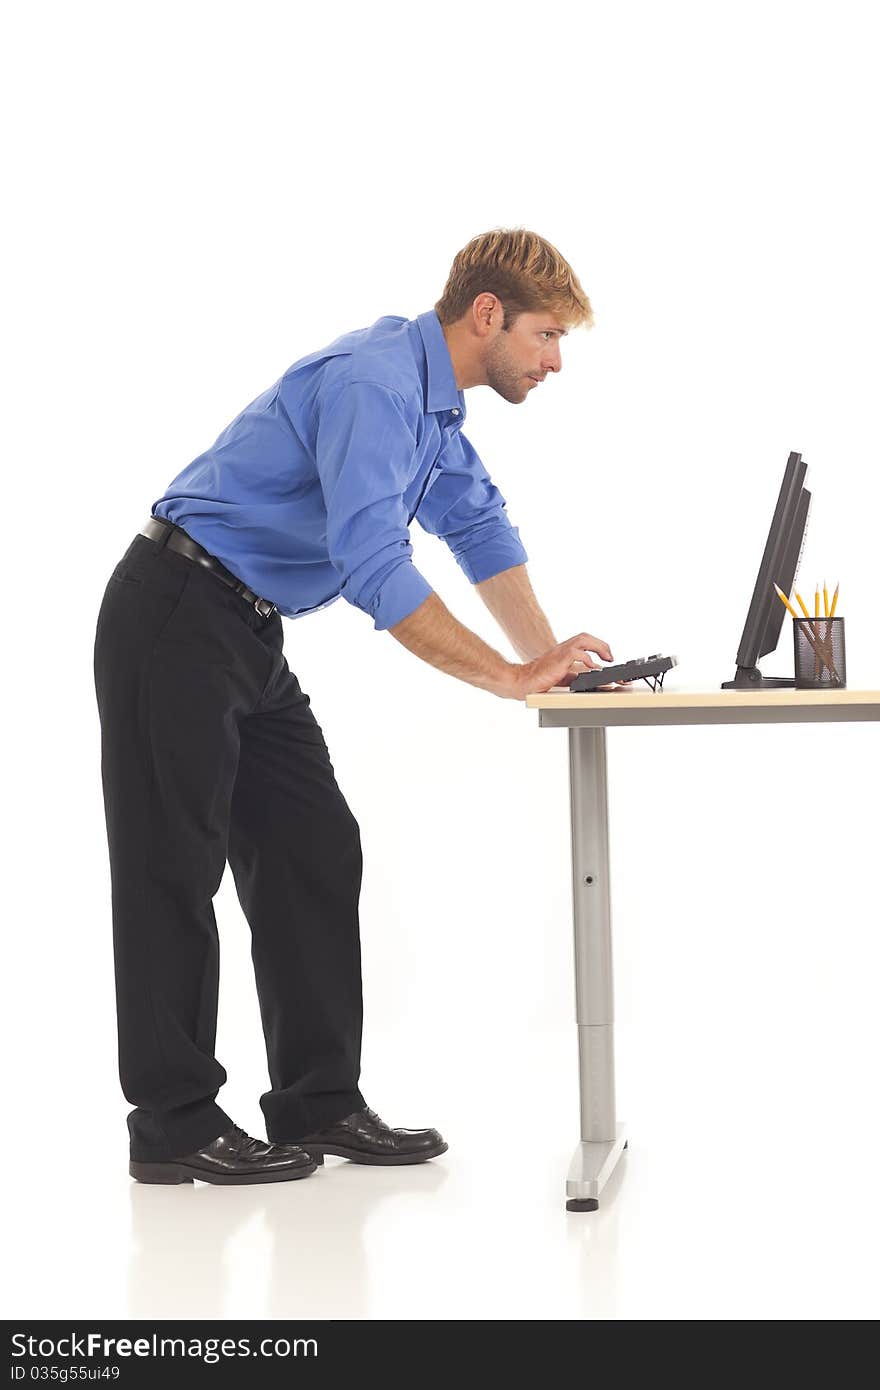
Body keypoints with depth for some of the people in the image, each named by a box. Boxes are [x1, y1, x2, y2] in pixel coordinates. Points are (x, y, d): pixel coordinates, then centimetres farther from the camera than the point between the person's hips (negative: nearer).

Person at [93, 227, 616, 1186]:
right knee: (177, 867, -3)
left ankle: (319, 1101, 11)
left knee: (315, 854, 6)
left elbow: (478, 526, 21)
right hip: (175, 624, -10)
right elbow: (374, 570, -31)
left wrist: (547, 656, 8)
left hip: (248, 637, 10)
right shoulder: (373, 381, -23)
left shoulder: (431, 398, 10)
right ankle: (174, 1124, 4)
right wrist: (511, 678, -27)